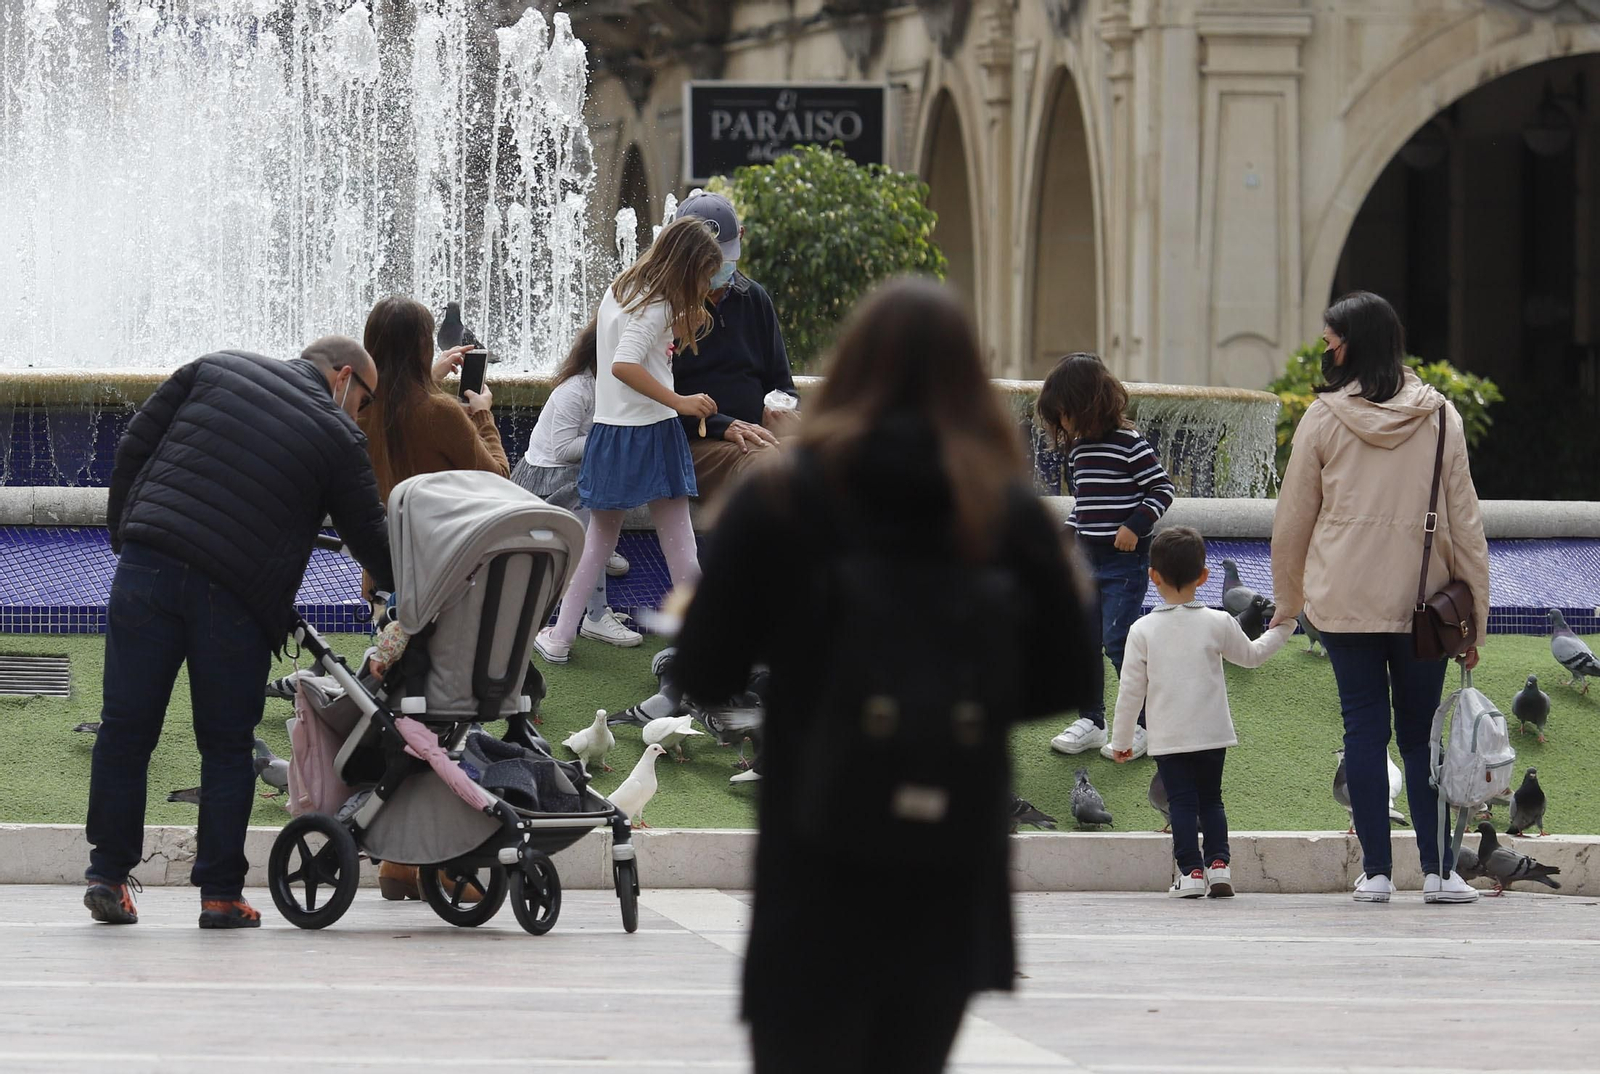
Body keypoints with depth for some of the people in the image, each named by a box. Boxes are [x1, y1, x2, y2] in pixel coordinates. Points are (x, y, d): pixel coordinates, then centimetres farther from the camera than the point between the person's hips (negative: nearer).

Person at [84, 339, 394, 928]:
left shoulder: (216, 370, 15)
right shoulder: (339, 437, 5)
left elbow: (133, 447, 12)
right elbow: (372, 542, 8)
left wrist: (126, 531, 19)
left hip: (147, 568, 2)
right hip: (236, 601, -2)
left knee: (125, 726, 7)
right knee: (227, 745, 9)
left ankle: (109, 873, 9)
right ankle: (221, 892, 9)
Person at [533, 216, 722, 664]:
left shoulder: (620, 289, 11)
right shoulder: (656, 307, -15)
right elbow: (624, 366, -27)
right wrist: (679, 402, -27)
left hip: (609, 432, 7)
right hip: (650, 432, -7)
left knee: (599, 539, 18)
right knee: (680, 547, -2)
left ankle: (559, 638, 17)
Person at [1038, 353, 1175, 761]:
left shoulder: (1129, 444, -13)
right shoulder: (1078, 448, 10)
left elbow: (1162, 488, -12)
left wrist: (1135, 526, -20)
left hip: (1124, 562, -8)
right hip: (1086, 560, 8)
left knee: (1119, 642, -9)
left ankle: (1143, 727, 0)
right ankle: (1090, 722, 18)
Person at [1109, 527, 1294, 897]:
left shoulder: (1143, 630, -6)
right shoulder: (1217, 624, -5)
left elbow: (1131, 689, -3)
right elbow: (1251, 655, 13)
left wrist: (1121, 739, 7)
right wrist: (1281, 630, 29)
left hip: (1168, 739, -1)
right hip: (1213, 734, 1)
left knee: (1181, 802, 2)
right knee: (1211, 799, 14)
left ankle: (1190, 870, -7)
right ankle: (1218, 862, 1)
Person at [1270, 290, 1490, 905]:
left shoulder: (1324, 418, -2)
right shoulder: (1439, 417, 2)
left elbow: (1292, 519, 4)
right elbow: (1464, 519, 2)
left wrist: (1287, 605, 16)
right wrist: (1474, 612, 6)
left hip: (1344, 600, -1)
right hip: (1421, 600, 1)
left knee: (1364, 728, 4)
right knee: (1420, 733, 7)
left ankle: (1376, 871, 2)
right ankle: (1436, 871, 2)